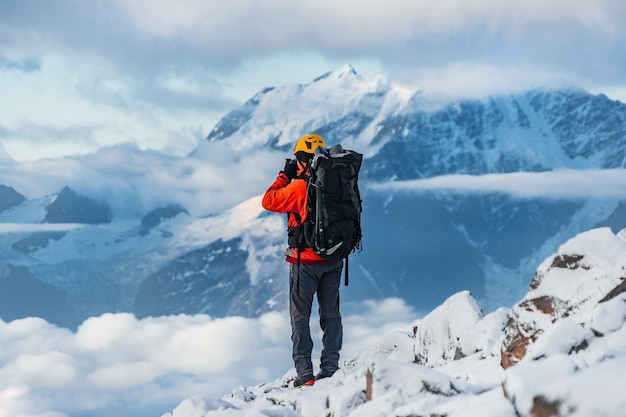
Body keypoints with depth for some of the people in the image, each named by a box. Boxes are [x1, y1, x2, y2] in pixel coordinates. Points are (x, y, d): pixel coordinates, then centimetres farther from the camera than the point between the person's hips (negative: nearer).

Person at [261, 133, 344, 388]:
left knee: (300, 317, 5)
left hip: (306, 260, -5)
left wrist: (284, 176, 1)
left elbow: (269, 201, -8)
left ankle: (305, 374, 0)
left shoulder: (299, 187, -18)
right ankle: (330, 368, 15)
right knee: (330, 314, 15)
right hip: (334, 259, 5)